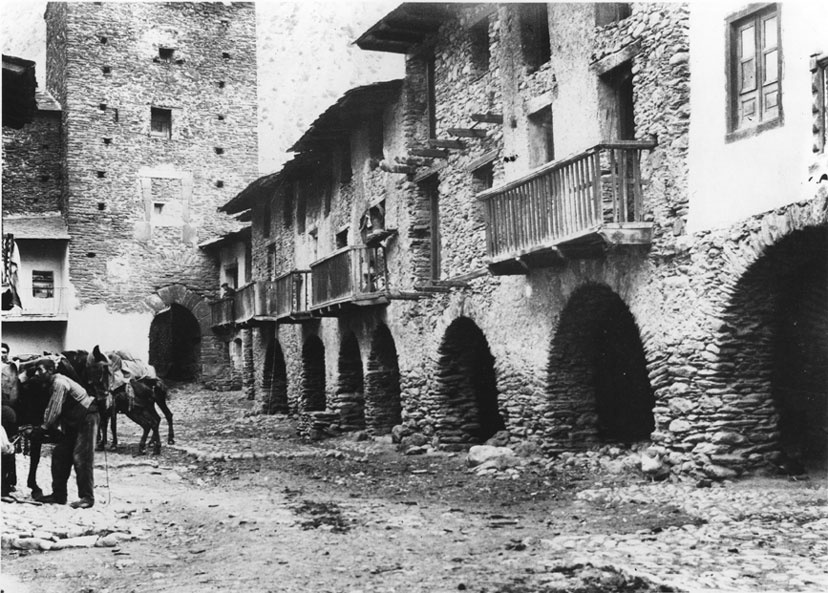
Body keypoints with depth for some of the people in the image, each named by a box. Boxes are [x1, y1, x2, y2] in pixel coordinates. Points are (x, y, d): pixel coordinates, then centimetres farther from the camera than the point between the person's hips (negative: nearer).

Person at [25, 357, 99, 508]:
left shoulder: (59, 382, -20)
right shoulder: (50, 384, 9)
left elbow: (55, 410, -21)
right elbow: (51, 410, 7)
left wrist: (44, 428, -12)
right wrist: (53, 428, -6)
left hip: (87, 418, -10)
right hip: (72, 421, 10)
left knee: (81, 458, -12)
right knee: (59, 454, 9)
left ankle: (87, 497, -9)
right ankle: (58, 494, 16)